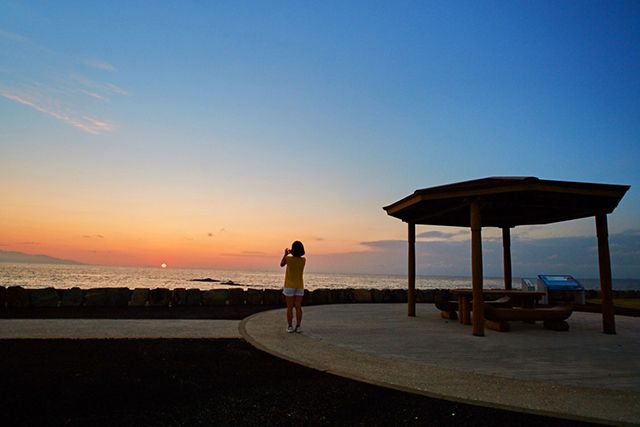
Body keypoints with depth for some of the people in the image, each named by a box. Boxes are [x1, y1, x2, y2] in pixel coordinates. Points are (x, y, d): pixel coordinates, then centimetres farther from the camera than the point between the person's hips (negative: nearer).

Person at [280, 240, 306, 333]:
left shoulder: (288, 258, -13)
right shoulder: (303, 259, -4)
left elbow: (281, 264, 8)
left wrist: (285, 254, 18)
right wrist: (292, 253, 22)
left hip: (289, 286, -2)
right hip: (299, 286, 2)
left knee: (289, 307, 3)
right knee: (298, 307, 5)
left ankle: (290, 327, 5)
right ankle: (298, 327, 4)